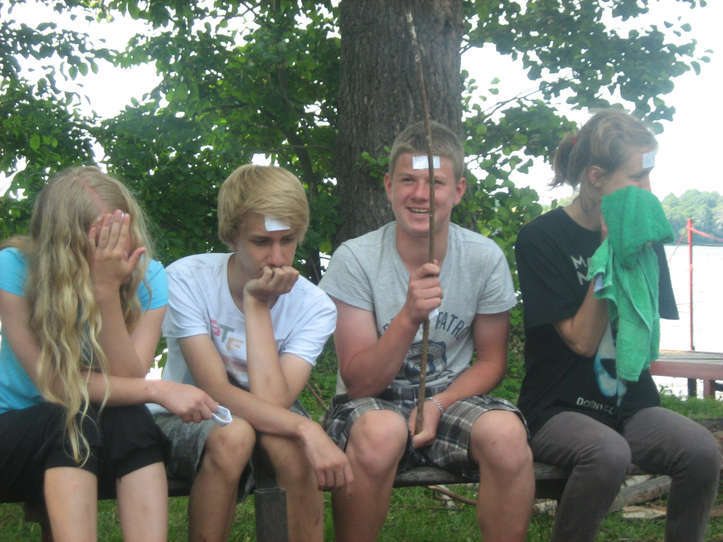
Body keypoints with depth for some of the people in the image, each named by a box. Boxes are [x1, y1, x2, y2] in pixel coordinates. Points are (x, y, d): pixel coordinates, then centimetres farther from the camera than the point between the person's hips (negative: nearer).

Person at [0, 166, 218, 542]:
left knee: (131, 421, -31)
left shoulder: (147, 276, -11)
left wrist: (108, 291, -30)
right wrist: (159, 390, -28)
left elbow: (126, 379, -20)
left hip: (101, 442, 2)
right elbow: (55, 384, -23)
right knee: (74, 421, -33)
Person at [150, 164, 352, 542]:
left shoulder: (314, 307, -13)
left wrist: (257, 304, -26)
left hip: (269, 422, 2)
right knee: (233, 433, -35)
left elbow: (272, 402, -27)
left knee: (287, 443, -33)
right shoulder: (186, 279, -18)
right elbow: (218, 392, -26)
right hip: (185, 422, -1)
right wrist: (308, 429, -39)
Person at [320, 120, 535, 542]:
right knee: (382, 430, -37)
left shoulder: (485, 258, -4)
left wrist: (438, 404, -14)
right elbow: (359, 382, -13)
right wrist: (409, 316, -29)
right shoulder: (355, 260, -11)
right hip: (373, 403, -2)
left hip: (452, 397, 2)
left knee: (506, 430, -31)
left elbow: (492, 361, 6)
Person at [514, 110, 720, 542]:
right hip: (560, 409, -4)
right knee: (608, 453, -35)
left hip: (631, 405, 4)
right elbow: (582, 339, -11)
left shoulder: (642, 234, 8)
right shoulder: (541, 239, -6)